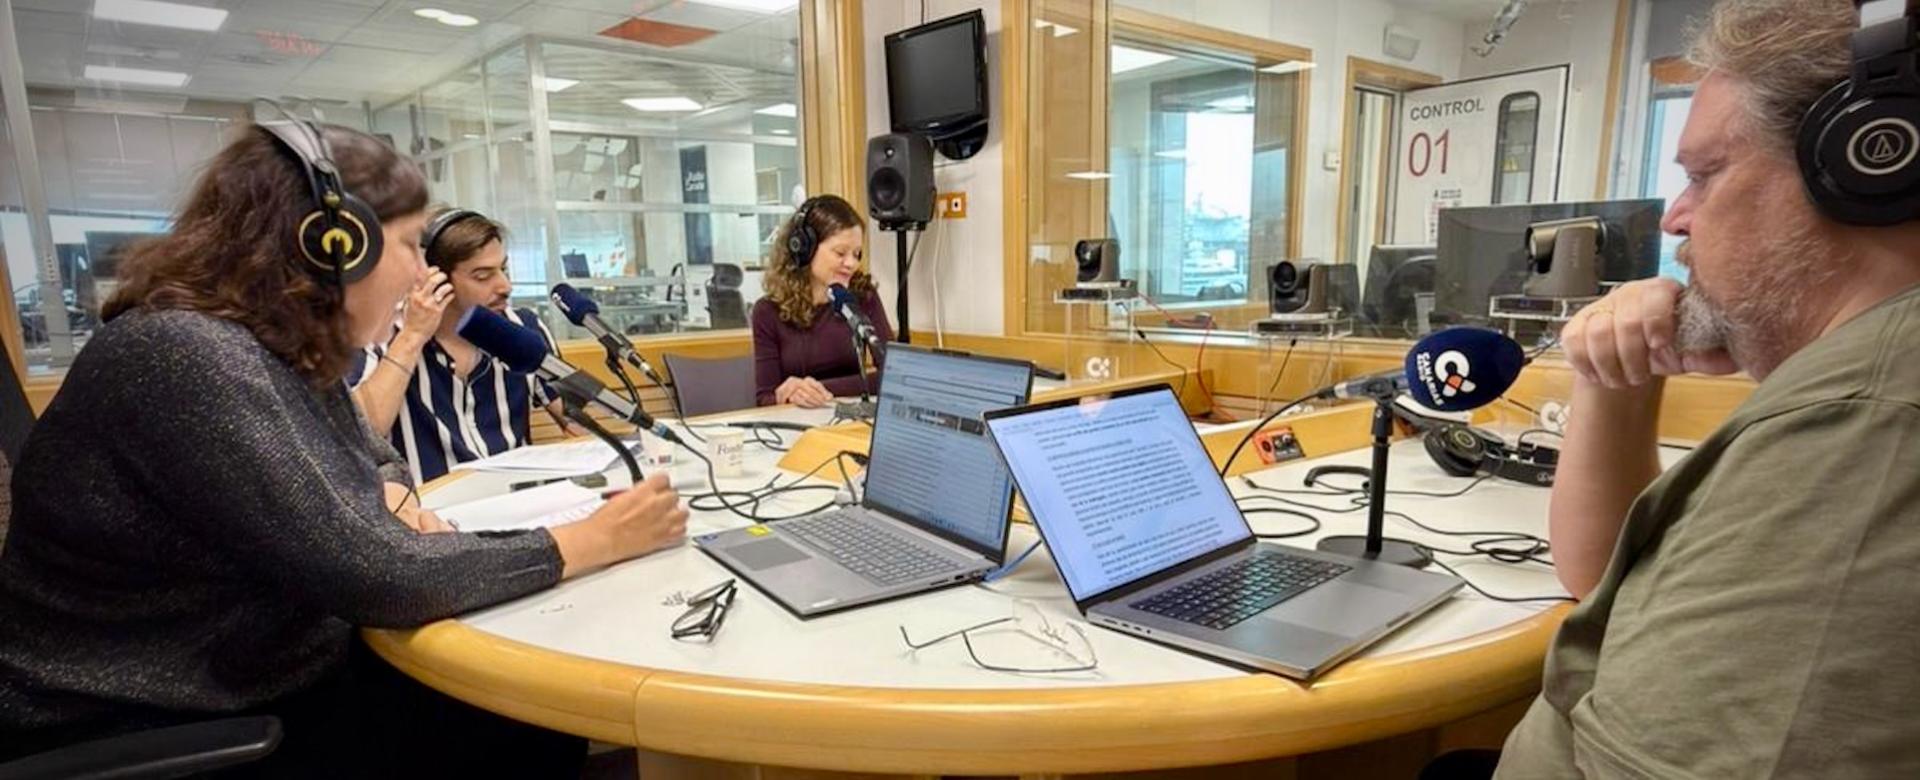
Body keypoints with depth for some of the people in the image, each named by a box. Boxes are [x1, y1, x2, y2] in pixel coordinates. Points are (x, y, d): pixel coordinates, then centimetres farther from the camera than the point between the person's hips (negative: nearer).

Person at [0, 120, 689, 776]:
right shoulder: (186, 360, -27)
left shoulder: (284, 354, 2)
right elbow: (375, 578, -30)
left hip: (277, 681, 8)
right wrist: (595, 541, -21)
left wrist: (393, 506, -6)